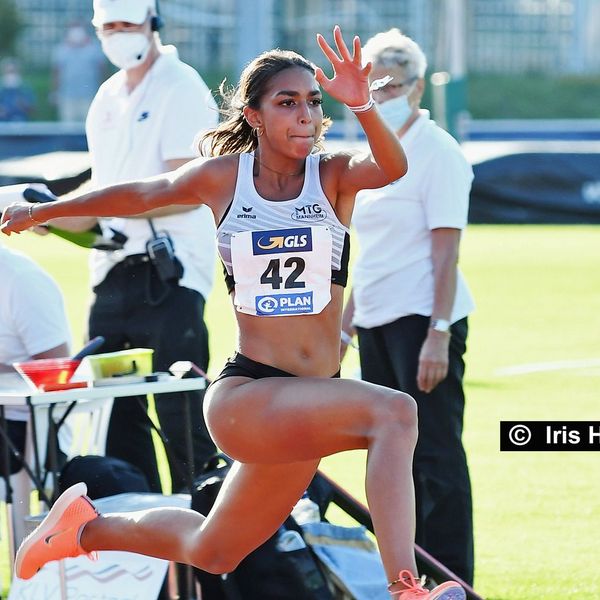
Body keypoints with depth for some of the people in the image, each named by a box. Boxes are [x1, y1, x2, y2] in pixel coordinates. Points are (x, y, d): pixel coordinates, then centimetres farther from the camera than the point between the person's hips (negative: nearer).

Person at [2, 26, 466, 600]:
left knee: (210, 553, 20)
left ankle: (87, 527, 45)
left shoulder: (334, 176, -2)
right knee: (394, 412, -30)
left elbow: (390, 167, -25)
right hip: (243, 396, -3)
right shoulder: (222, 178, 0)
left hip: (307, 411, 3)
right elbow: (140, 195, 17)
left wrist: (362, 105, -45)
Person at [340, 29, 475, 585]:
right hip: (377, 323, 9)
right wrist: (345, 326, 19)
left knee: (436, 456, -6)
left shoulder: (436, 152, -10)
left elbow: (445, 250, -15)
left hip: (422, 319, -8)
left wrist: (439, 334, -21)